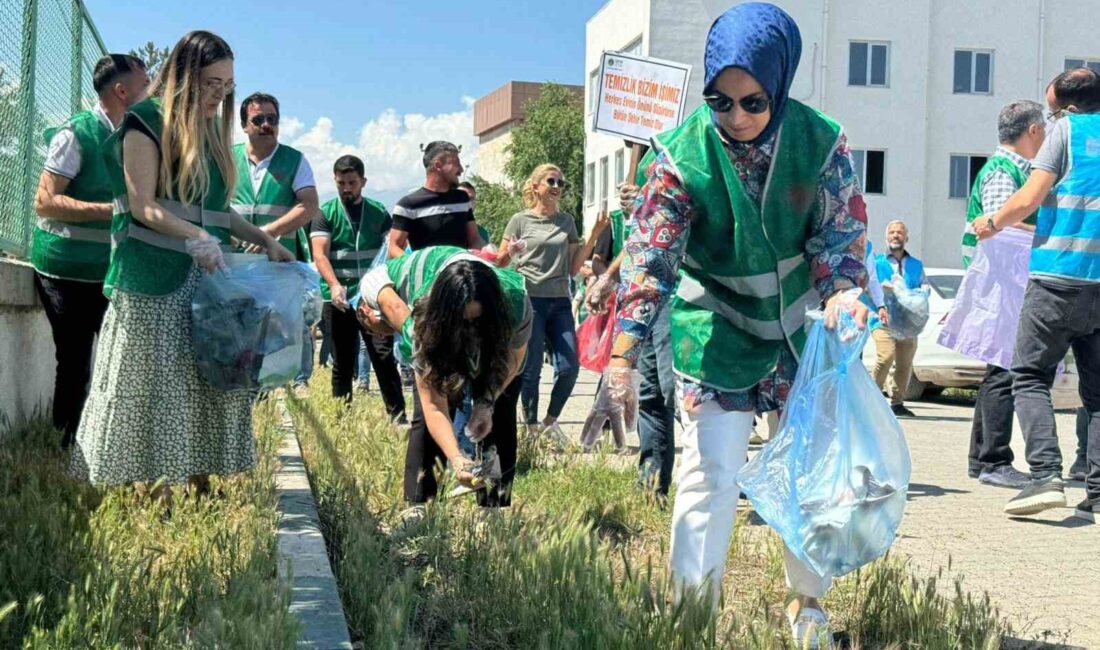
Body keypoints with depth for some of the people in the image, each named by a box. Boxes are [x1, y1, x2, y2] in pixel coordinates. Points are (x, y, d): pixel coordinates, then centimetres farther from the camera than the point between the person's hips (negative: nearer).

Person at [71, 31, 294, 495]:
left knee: (206, 381, 6)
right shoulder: (147, 122, -5)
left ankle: (200, 484, 11)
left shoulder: (211, 131, 18)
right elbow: (142, 206, -13)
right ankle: (154, 496, -2)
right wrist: (196, 238, -25)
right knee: (155, 385, -5)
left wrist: (266, 241, 12)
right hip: (156, 279, -8)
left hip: (205, 278, 8)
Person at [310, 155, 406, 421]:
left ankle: (398, 415, -4)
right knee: (342, 363, 6)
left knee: (384, 357, -6)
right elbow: (319, 254, -7)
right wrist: (334, 285, -25)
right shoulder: (325, 213, 4)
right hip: (338, 299, 0)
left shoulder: (379, 212, 8)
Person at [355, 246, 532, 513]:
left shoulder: (515, 303, -40)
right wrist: (456, 459, -54)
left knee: (499, 419, -11)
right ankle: (418, 505, -10)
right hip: (443, 342, 0)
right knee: (425, 414, -16)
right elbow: (434, 407, -40)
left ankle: (495, 508, -6)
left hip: (494, 341, 1)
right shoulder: (423, 323, -41)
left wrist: (487, 403, -30)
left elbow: (514, 356, -18)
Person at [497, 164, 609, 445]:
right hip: (529, 300, -4)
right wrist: (509, 252, -18)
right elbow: (500, 263, 5)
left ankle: (550, 422, 19)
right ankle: (532, 429, 12)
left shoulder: (567, 221, 14)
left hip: (560, 301, 4)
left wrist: (593, 236, 4)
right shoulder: (520, 220, 3)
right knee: (531, 369, -1)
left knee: (569, 368, -2)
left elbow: (574, 267, 12)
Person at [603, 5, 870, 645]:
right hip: (717, 333, -2)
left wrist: (843, 293, -30)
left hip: (802, 328, 3)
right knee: (711, 471, -10)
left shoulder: (822, 142, -14)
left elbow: (842, 235, -8)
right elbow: (650, 260, -21)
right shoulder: (682, 155, -19)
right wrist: (622, 357, -30)